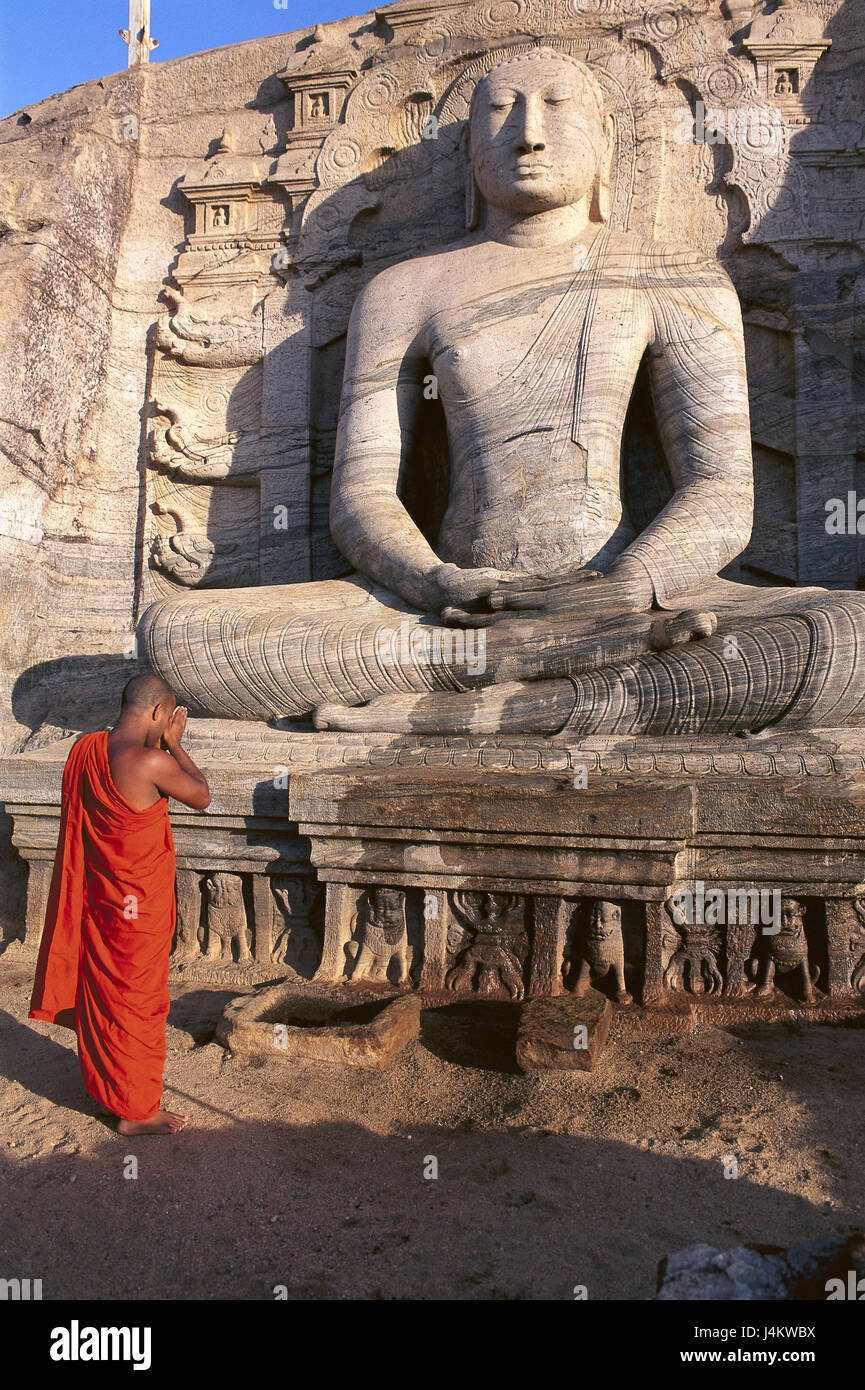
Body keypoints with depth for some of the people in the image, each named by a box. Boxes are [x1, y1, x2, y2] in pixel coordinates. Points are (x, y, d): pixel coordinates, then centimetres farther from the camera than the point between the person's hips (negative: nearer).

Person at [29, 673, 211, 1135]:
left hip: (94, 898, 8)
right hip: (137, 908, -8)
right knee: (136, 1004, 7)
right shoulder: (151, 762, -27)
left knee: (99, 992, 24)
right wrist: (174, 745, -5)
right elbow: (202, 797, -11)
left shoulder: (83, 748, -3)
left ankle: (99, 1078, 43)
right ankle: (136, 1110, 22)